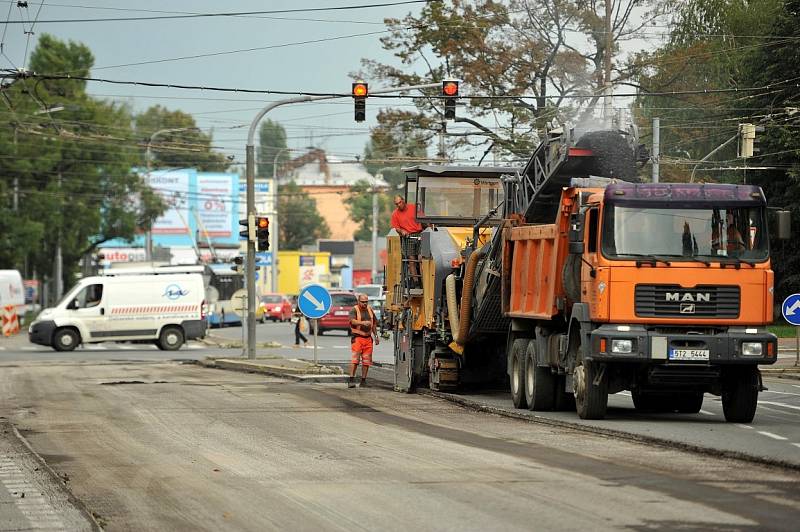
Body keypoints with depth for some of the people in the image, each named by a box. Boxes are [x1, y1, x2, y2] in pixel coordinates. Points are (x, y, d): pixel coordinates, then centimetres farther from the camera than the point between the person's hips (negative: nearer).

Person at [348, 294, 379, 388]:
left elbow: (374, 324, 25)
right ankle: (351, 380, -14)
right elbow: (353, 321, -22)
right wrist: (363, 322, -38)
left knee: (366, 360, 4)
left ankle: (363, 380, 10)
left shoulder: (369, 310, 15)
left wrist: (376, 336, 23)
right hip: (357, 337, -6)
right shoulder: (354, 310, -4)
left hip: (368, 338, 6)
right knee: (355, 359, -13)